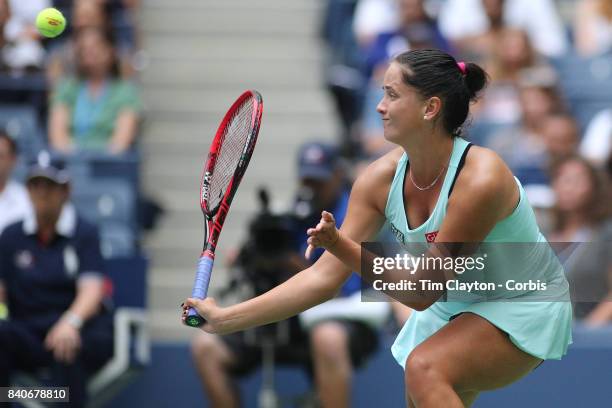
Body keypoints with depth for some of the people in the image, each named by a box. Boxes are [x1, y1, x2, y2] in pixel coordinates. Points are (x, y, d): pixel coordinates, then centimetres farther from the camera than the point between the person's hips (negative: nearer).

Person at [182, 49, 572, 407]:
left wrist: (345, 249, -37)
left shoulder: (480, 179, -30)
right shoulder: (381, 178, -10)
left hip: (526, 307, -7)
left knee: (425, 369, -29)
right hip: (453, 306, 7)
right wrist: (224, 318, -14)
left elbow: (422, 293, -25)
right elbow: (325, 277, -9)